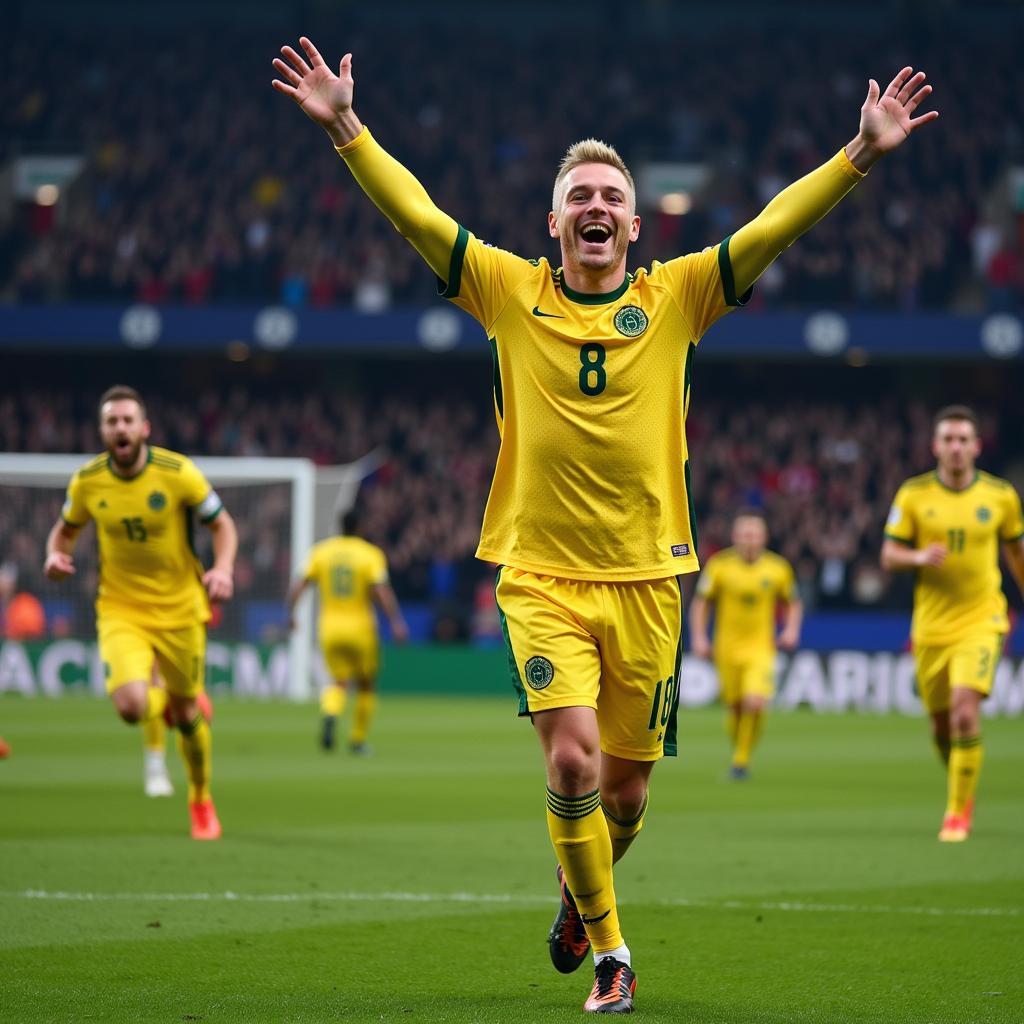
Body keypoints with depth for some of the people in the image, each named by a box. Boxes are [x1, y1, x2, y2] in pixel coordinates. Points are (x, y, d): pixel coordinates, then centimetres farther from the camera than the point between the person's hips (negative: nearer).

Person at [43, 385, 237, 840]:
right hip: (120, 612, 0)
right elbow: (65, 530, 11)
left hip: (179, 610, 0)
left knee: (186, 714, 10)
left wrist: (223, 569, -22)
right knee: (131, 706, -22)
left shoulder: (177, 472, -14)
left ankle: (201, 800, 37)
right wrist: (55, 555, -12)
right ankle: (162, 698, 19)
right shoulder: (87, 481, -7)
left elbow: (223, 525, -3)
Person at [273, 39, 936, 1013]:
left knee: (624, 790, 8)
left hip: (646, 579, 2)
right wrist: (346, 130, -13)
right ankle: (610, 952, -2)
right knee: (571, 760, -18)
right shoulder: (510, 292, 2)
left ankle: (576, 893, 41)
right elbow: (416, 215, -4)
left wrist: (858, 155, -12)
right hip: (541, 575, -1)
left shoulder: (674, 296, 3)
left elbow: (772, 229, -3)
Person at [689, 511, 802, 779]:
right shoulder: (719, 565, -3)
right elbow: (700, 603, 5)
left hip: (761, 648, -1)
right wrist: (698, 638, -4)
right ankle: (738, 752, 30)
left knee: (754, 703, -19)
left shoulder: (779, 568, -1)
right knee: (735, 707, 5)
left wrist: (791, 631, -4)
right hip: (727, 647, 1)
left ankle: (742, 759, -3)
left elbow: (794, 603, 13)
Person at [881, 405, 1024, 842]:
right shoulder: (913, 494, -2)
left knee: (966, 711, -20)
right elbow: (889, 555, 0)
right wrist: (919, 557, -21)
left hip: (981, 621, -2)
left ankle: (958, 812, -12)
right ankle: (961, 789, 37)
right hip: (931, 624, 2)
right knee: (941, 724, 8)